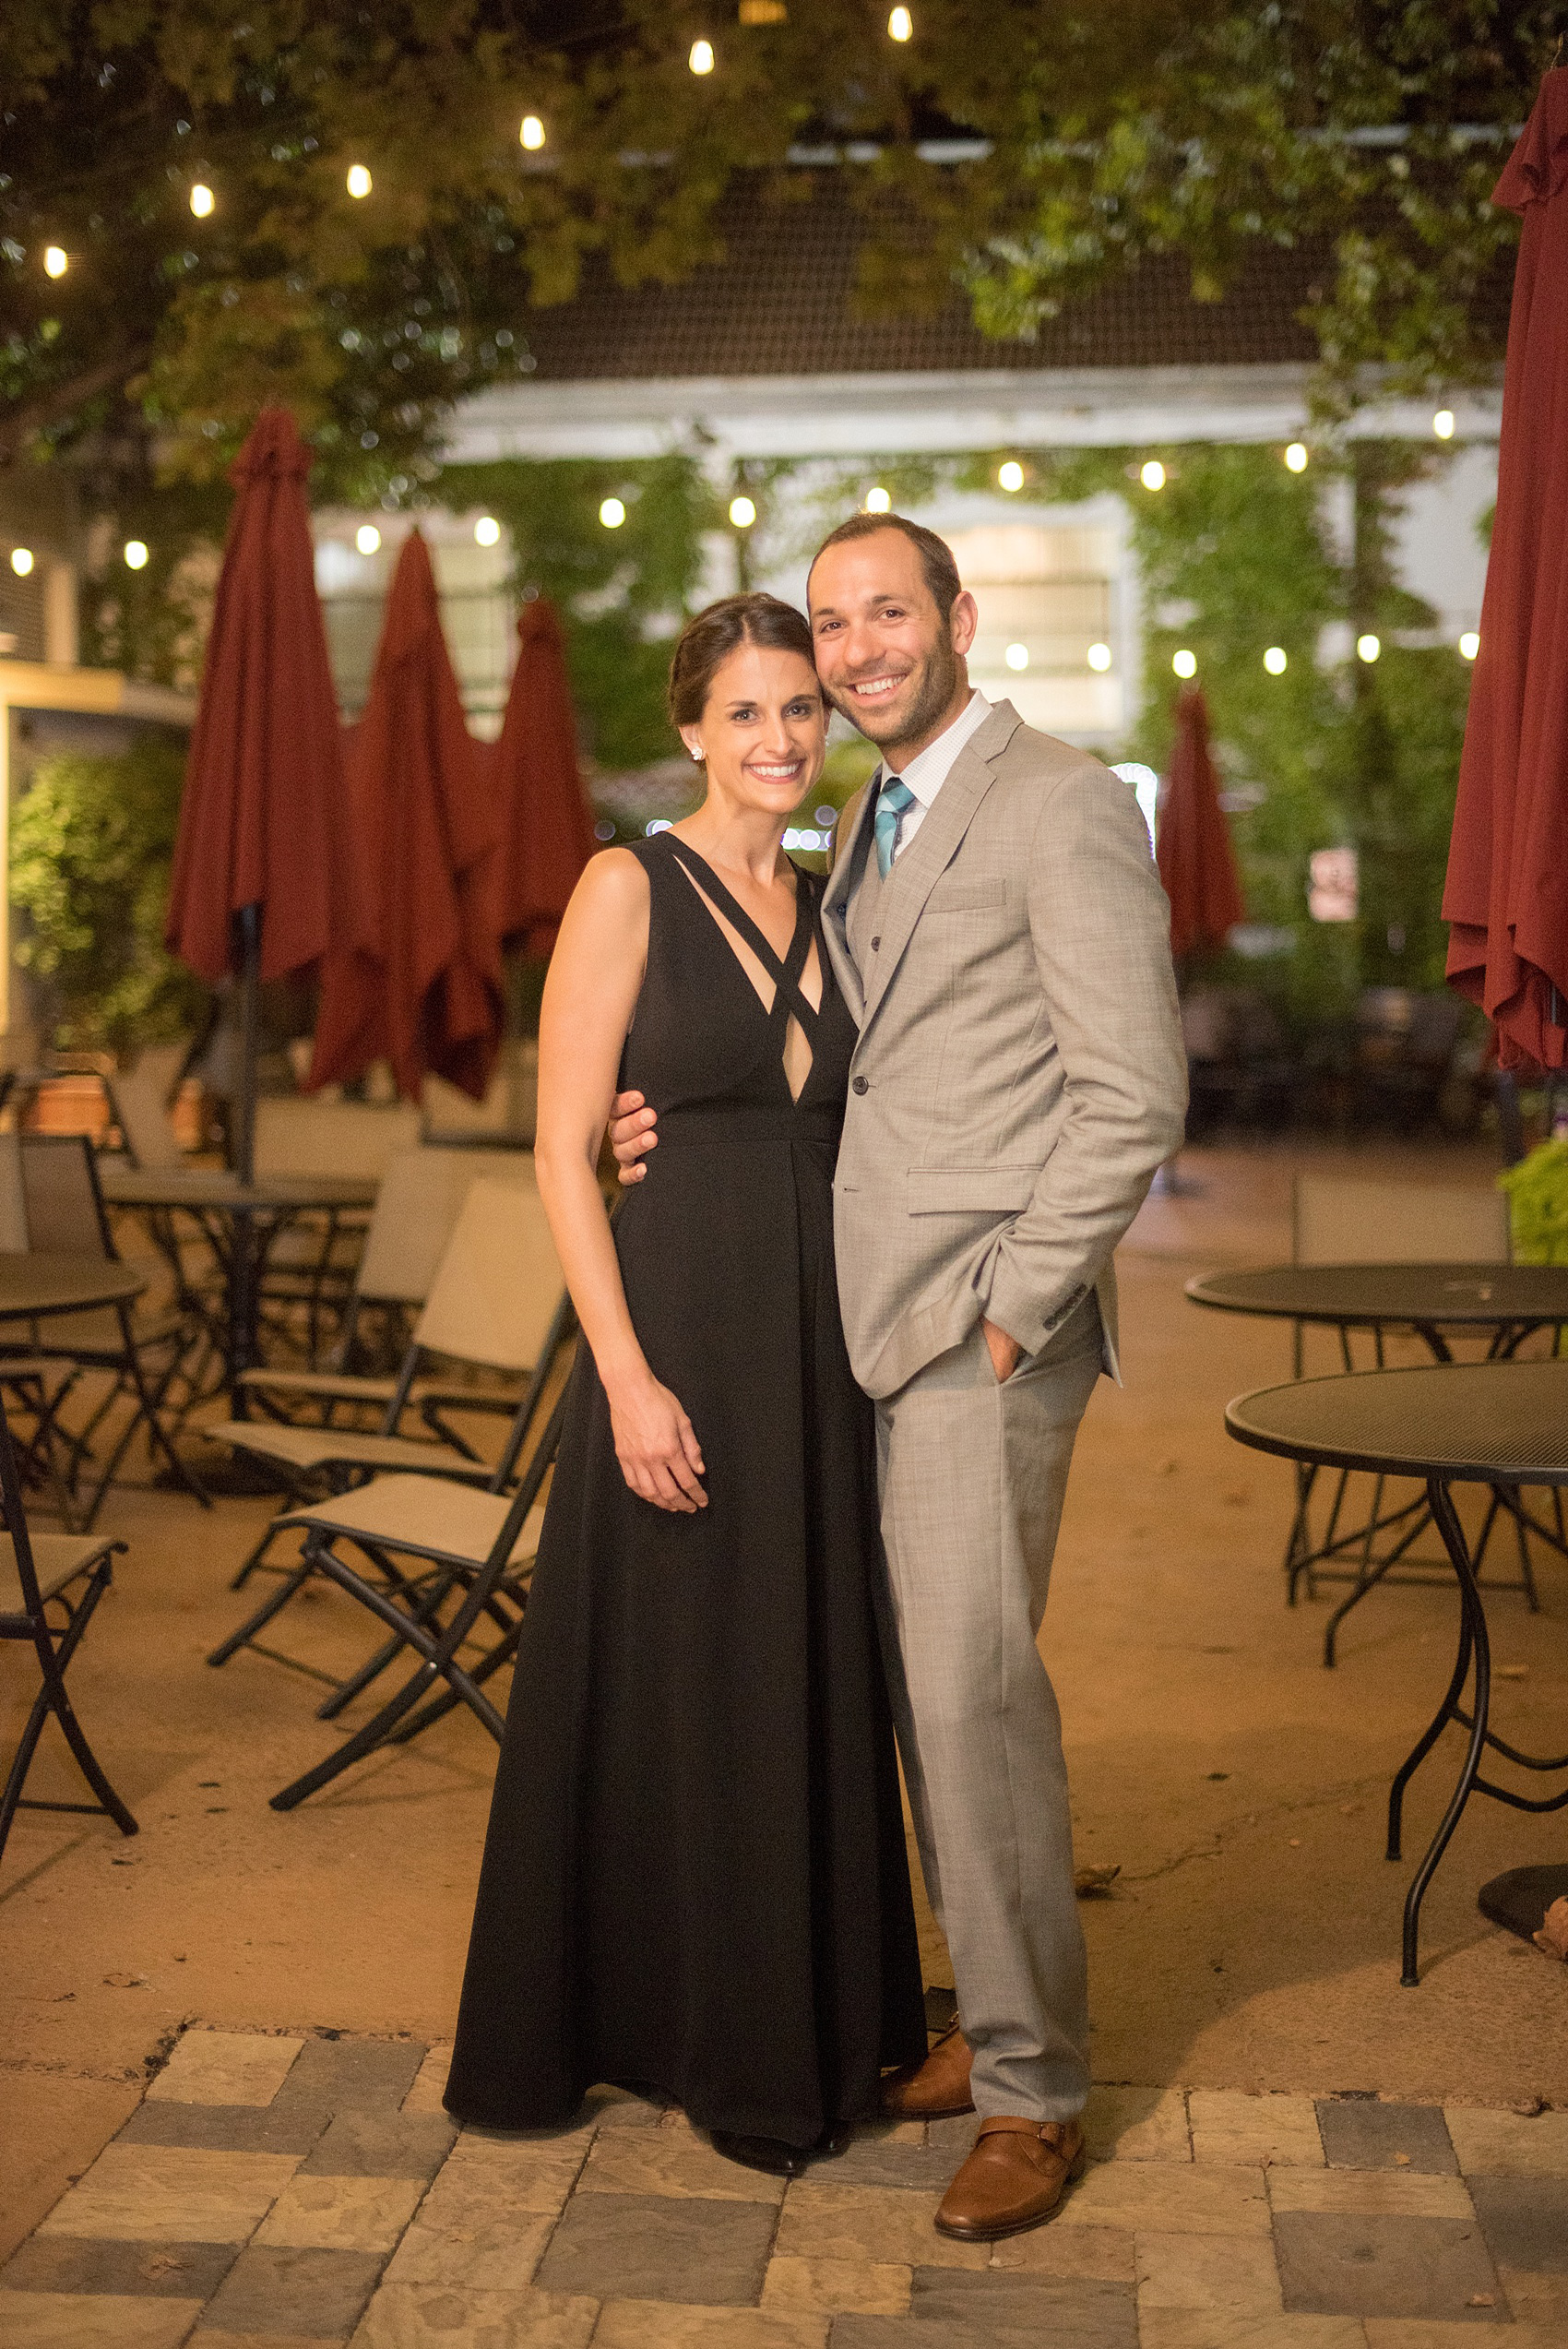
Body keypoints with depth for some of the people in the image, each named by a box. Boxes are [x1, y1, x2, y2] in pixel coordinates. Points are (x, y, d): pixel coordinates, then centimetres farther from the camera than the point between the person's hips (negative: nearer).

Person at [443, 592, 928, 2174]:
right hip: (678, 1331, -5)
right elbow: (563, 1147, -10)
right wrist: (628, 1374, -17)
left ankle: (807, 2023, 28)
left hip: (820, 1346, 6)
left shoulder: (828, 908, 12)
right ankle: (676, 2029, 22)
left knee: (806, 1682, 13)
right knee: (668, 1686, 5)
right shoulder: (631, 890, -5)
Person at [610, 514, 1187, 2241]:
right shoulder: (865, 826, 18)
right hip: (871, 1319, 8)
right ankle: (994, 2018, 23)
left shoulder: (1064, 807, -8)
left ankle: (1034, 2087, 5)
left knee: (970, 1688, -8)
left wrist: (1008, 1307, -15)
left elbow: (1134, 1094, -13)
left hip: (986, 1328, -8)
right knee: (923, 1685, 10)